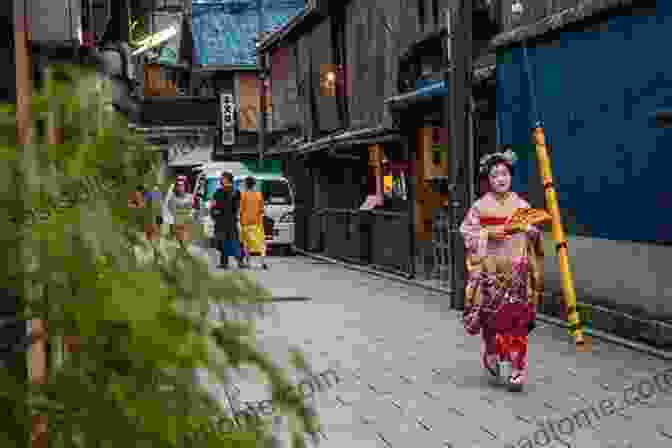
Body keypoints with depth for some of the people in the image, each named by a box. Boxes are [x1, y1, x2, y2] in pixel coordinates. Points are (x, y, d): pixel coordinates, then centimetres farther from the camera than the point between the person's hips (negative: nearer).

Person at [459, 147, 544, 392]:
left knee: (517, 320, -3)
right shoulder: (481, 206, 4)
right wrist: (488, 233, -13)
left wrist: (528, 229, -12)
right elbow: (467, 232, 1)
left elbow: (534, 234, 9)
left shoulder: (521, 204, 8)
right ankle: (496, 362, 20)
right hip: (491, 270, -1)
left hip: (518, 270, 1)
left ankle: (515, 371, 1)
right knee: (494, 317, 0)